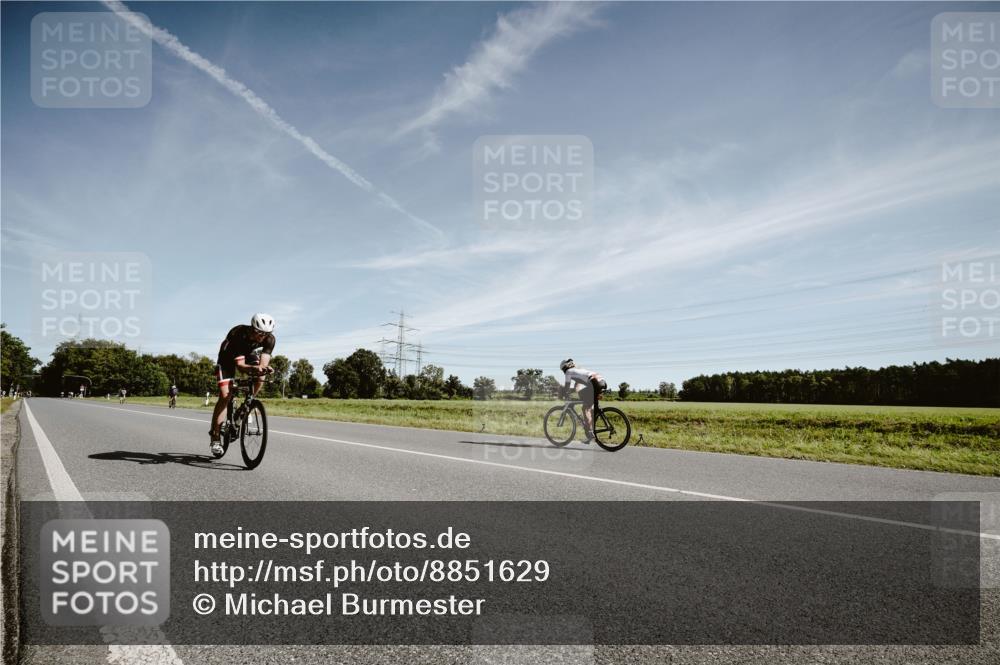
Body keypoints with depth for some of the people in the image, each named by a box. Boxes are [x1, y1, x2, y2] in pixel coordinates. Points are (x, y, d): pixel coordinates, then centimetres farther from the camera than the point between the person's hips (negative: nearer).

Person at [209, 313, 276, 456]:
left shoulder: (269, 339, -28)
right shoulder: (238, 334, -38)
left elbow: (263, 363, -31)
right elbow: (240, 365, -41)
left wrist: (263, 368, -55)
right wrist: (254, 368, -61)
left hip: (248, 354, 4)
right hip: (228, 357, -4)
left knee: (260, 375, -27)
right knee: (225, 396, -16)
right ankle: (215, 436, -9)